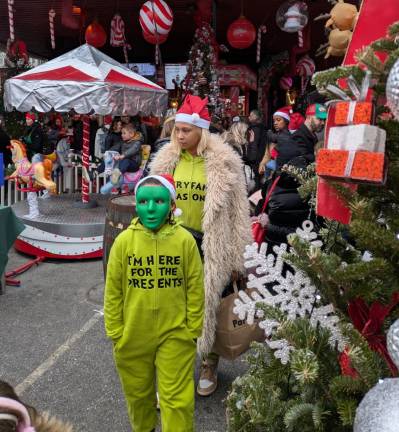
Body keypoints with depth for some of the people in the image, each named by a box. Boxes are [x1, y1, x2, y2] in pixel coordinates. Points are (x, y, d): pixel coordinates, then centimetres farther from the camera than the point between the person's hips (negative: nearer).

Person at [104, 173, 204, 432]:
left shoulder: (185, 240, -12)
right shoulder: (123, 241, -10)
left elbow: (195, 289, -5)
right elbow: (113, 291, -3)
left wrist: (193, 329, -1)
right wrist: (115, 332, 1)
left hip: (175, 335, -2)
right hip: (133, 335, 2)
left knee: (177, 398, 7)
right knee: (138, 392, 23)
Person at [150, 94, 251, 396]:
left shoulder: (223, 163, -9)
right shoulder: (166, 160, 1)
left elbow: (238, 212, -6)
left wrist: (236, 258, -5)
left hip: (211, 245, -2)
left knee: (211, 305, 13)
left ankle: (210, 364, 37)